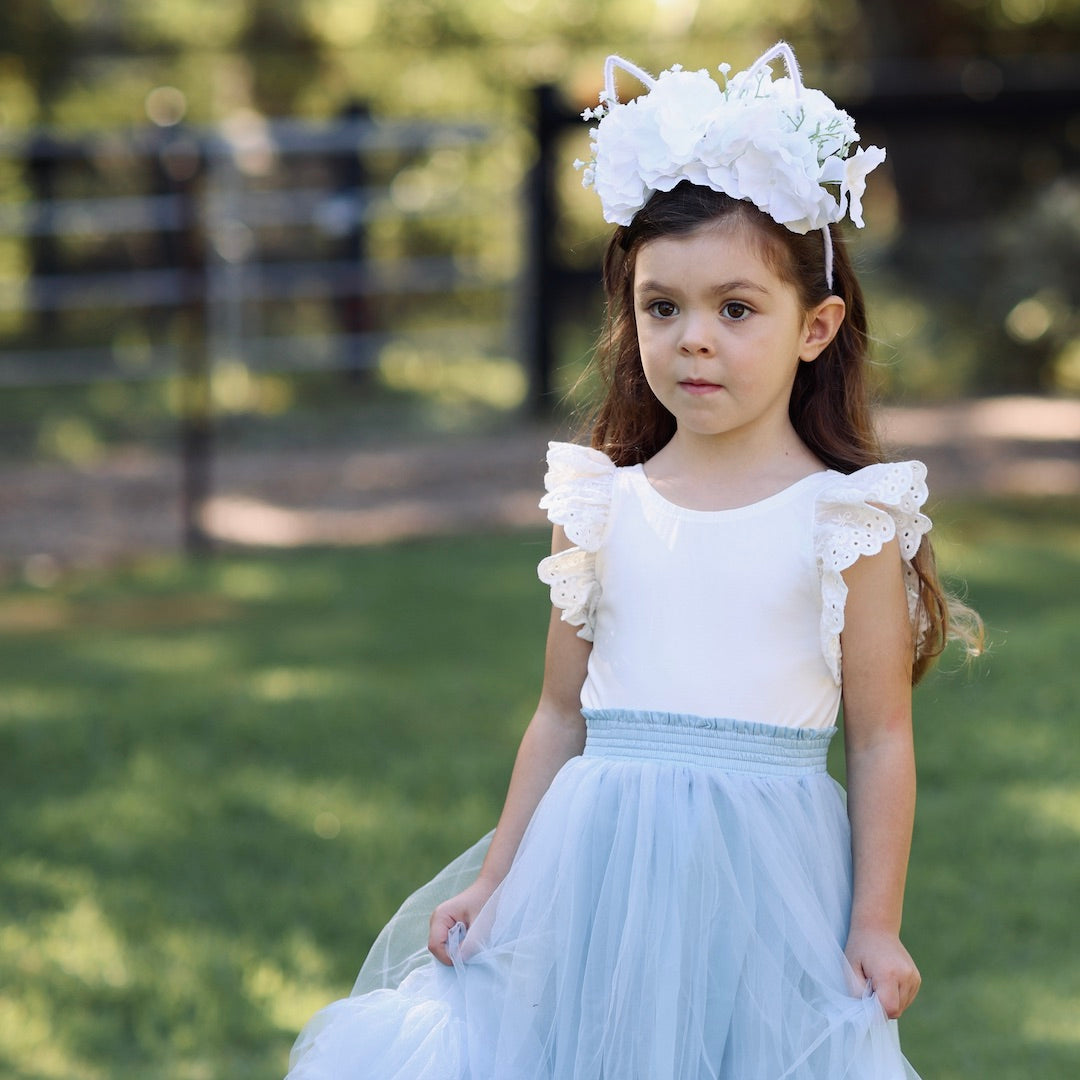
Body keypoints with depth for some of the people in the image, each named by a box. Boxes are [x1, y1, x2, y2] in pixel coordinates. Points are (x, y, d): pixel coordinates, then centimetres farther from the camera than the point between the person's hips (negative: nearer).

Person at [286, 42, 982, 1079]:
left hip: (764, 879, -3)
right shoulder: (600, 508, 5)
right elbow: (561, 715, 12)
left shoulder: (847, 521, -4)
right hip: (602, 869, 3)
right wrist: (491, 880, 12)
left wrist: (876, 927, -5)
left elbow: (882, 739, -3)